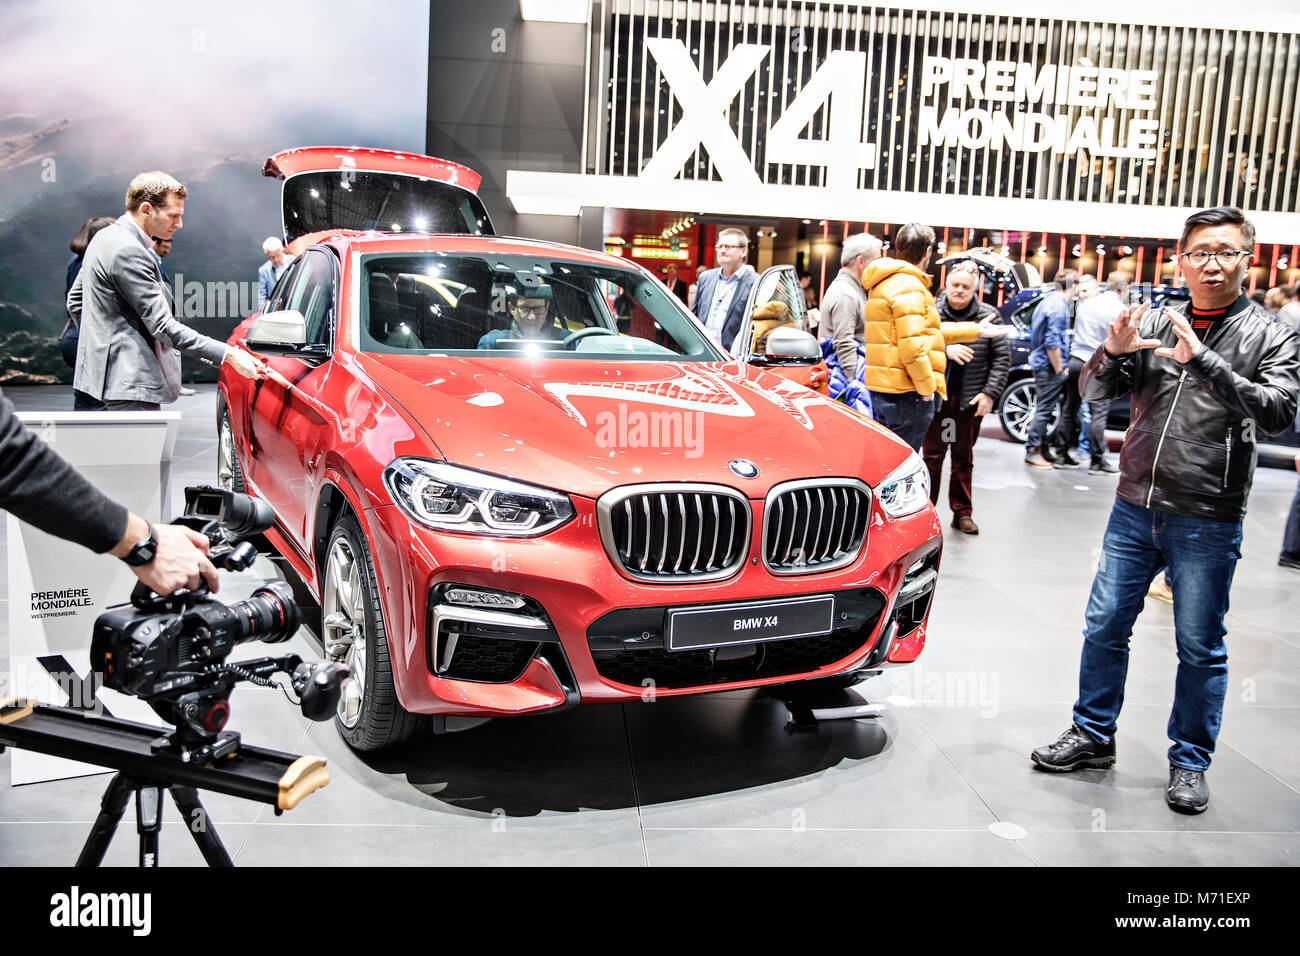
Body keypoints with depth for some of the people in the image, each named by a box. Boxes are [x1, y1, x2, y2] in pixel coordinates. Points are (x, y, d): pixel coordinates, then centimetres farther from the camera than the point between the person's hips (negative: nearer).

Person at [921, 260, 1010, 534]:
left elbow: (1002, 357, 4)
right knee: (932, 455, 1)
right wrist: (945, 349, -21)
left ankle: (962, 513, 18)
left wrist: (990, 393, -4)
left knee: (964, 458, 10)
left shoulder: (988, 316, 3)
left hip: (970, 400, 2)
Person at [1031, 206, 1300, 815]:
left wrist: (1203, 360, -28)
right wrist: (1112, 351, -19)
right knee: (1104, 627, 10)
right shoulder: (1154, 324, 6)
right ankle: (1093, 736, 26)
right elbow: (1095, 392, 2)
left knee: (1200, 649, 7)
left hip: (1208, 523, -3)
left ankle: (1190, 763, 22)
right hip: (1134, 508, 3)